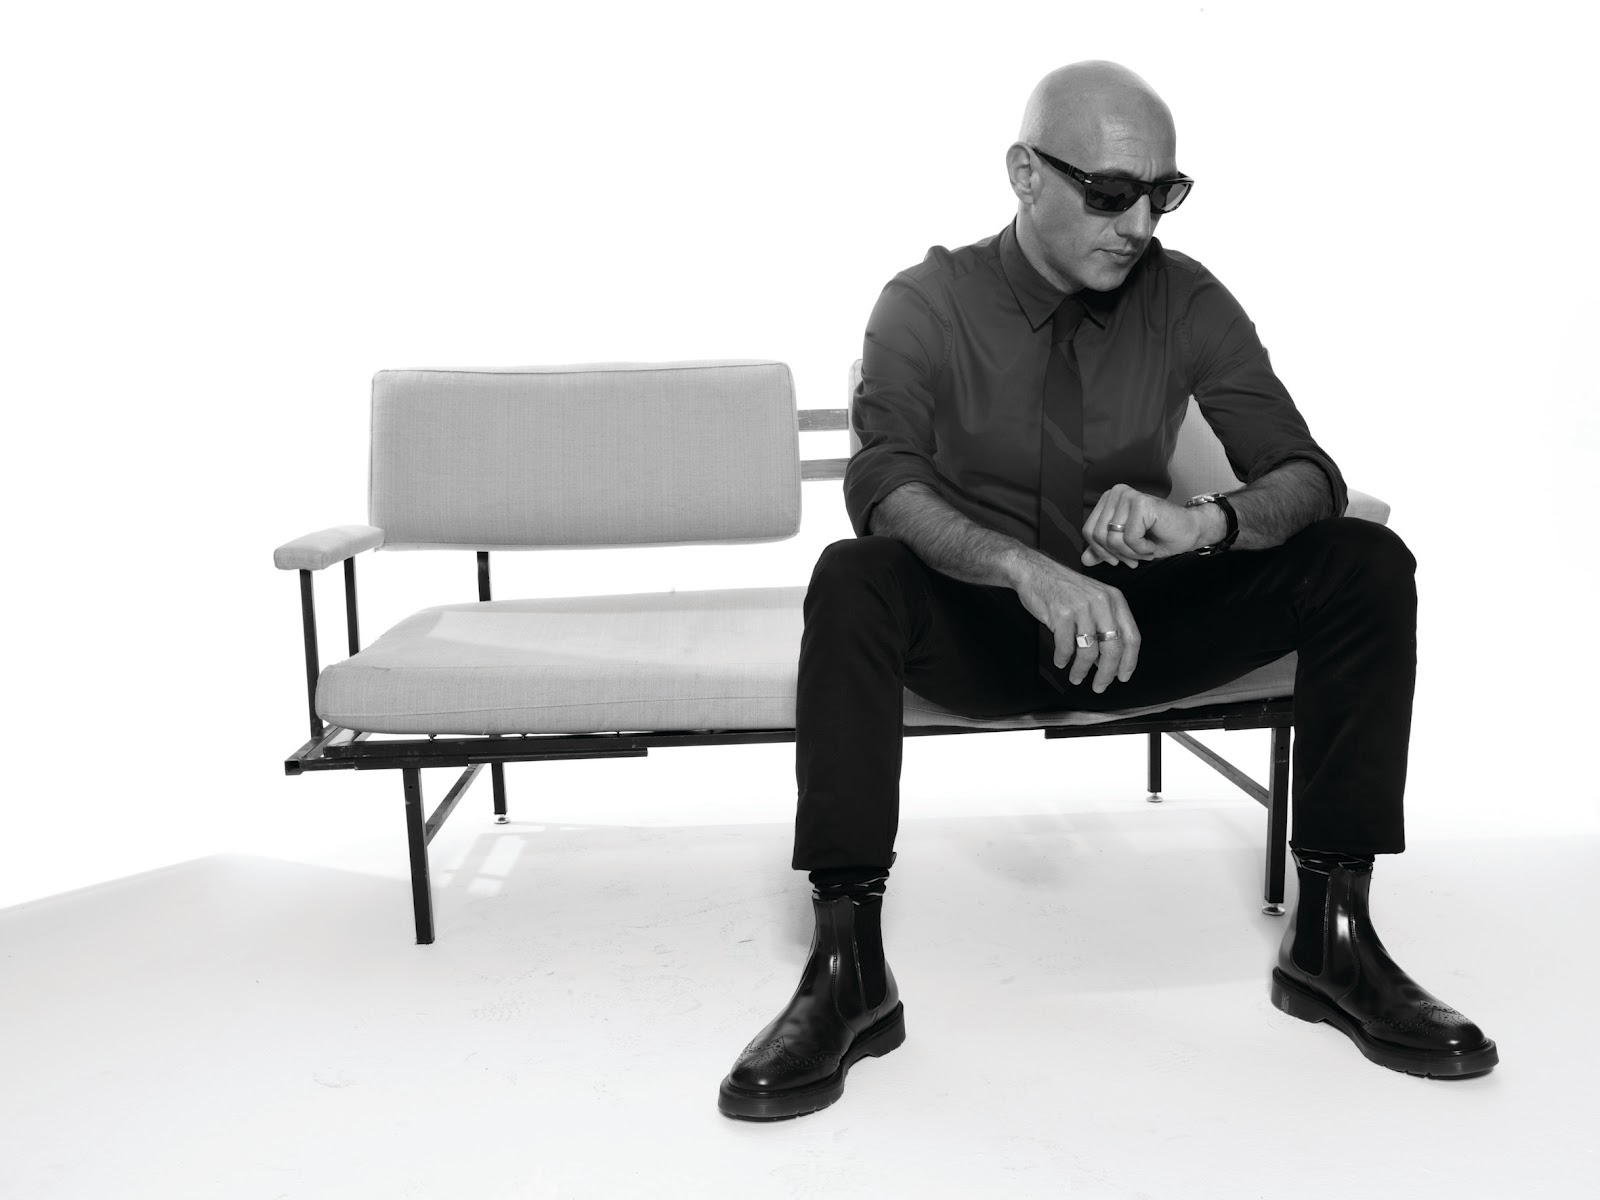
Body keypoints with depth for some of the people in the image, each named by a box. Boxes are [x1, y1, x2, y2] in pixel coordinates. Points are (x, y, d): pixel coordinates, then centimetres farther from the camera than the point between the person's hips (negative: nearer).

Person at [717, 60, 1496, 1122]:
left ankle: (1332, 934, -13)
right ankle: (849, 971, -29)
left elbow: (1308, 477, -7)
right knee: (853, 581, -34)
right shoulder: (927, 307, -9)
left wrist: (1207, 520, -32)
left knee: (1366, 564, -18)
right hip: (979, 630, -2)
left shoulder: (1188, 303, -2)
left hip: (1136, 624, 3)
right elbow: (883, 489, -25)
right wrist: (1030, 569, -45)